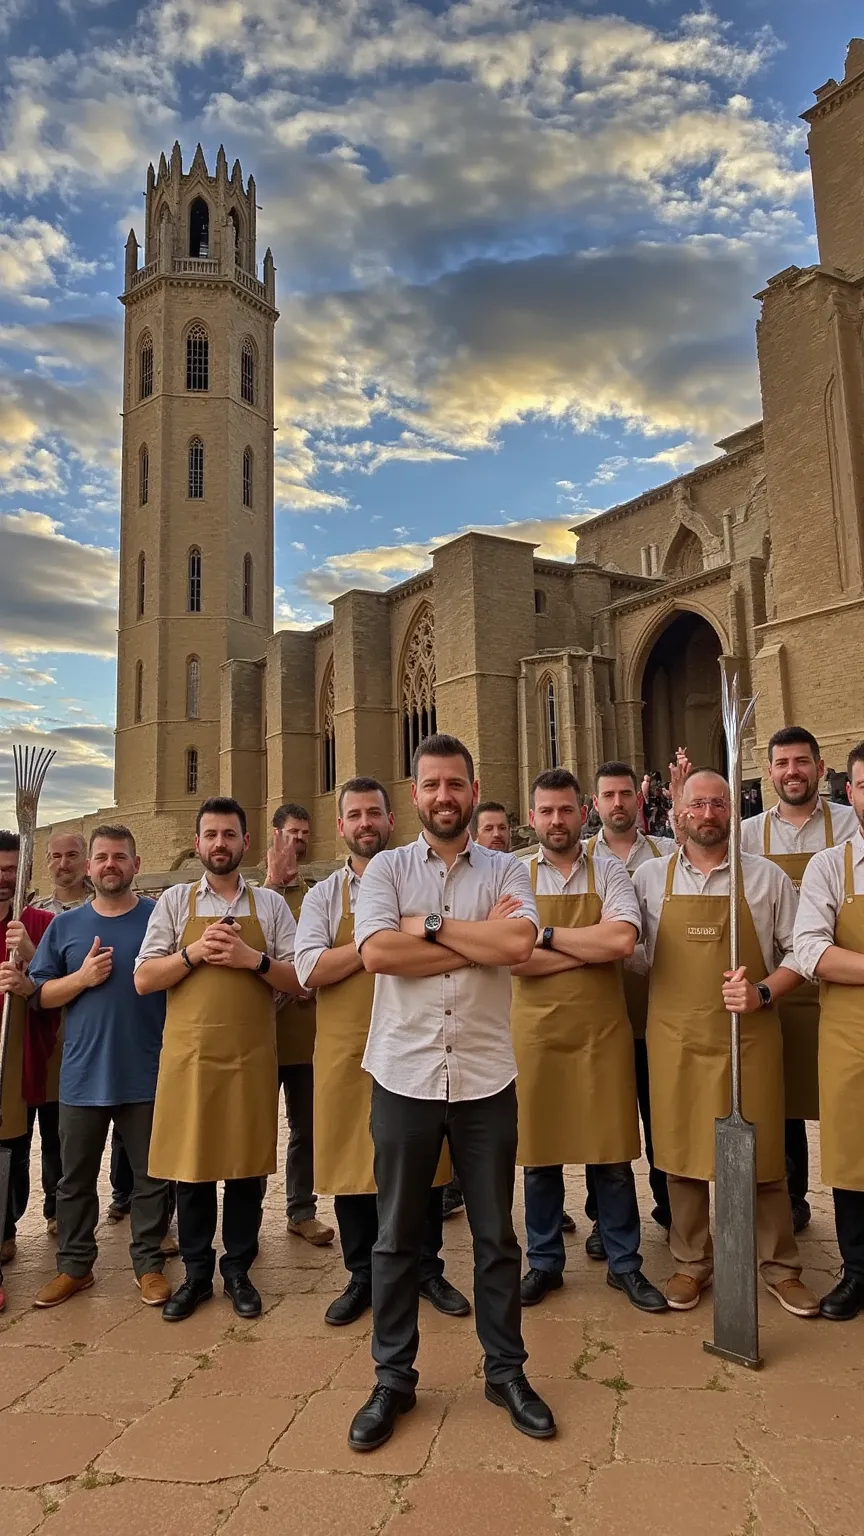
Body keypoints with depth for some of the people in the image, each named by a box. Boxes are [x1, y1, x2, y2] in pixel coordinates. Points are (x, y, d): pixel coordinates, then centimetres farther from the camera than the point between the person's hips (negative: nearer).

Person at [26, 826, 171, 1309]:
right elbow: (39, 993, 6)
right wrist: (82, 977, -11)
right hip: (82, 1076, 2)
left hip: (147, 1075, -2)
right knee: (76, 1178, 14)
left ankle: (149, 1262, 24)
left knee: (152, 1176, 8)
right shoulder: (65, 925, 6)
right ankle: (75, 1264, 30)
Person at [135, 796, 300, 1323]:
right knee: (192, 1164, 9)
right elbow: (143, 980, 0)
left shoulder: (271, 904, 4)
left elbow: (299, 979, 2)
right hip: (189, 1053, 0)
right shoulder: (174, 901, 4)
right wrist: (194, 952, -14)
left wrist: (254, 959, -15)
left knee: (247, 1165, 8)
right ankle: (197, 1273, 26)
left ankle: (238, 1270, 26)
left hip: (251, 1055, 0)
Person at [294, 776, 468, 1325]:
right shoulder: (323, 896, 5)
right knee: (352, 1159, 9)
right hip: (347, 1051, 1)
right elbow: (309, 970, -9)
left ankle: (429, 1269, 28)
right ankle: (362, 1276, 28)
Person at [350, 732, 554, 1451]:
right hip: (404, 1077, 0)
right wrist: (479, 941, -13)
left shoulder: (506, 870, 2)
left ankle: (507, 1371, 32)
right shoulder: (386, 868, 1)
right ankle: (393, 1379, 30)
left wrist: (429, 924, -13)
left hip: (485, 1080, 0)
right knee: (396, 1237, 12)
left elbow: (519, 944, -16)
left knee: (496, 1235, 14)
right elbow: (377, 952, -15)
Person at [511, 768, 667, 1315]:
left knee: (612, 1153, 8)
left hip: (601, 1030, 0)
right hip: (536, 1030, 1)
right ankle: (545, 1263, 29)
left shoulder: (610, 872, 1)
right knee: (539, 1152, 11)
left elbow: (622, 940, -16)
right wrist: (594, 947, -13)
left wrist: (548, 933, -12)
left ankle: (625, 1264, 27)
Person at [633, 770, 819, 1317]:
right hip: (676, 1039, 1)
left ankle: (780, 1267, 27)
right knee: (681, 1150, 9)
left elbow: (797, 952, 4)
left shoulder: (768, 877, 1)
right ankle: (692, 1263, 28)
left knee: (761, 1152, 7)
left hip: (750, 1036, -1)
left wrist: (763, 992, -10)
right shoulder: (649, 878, 3)